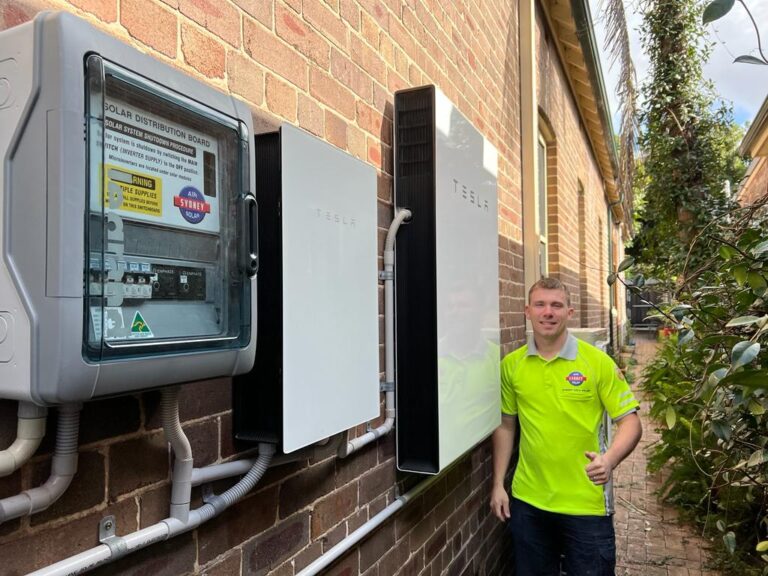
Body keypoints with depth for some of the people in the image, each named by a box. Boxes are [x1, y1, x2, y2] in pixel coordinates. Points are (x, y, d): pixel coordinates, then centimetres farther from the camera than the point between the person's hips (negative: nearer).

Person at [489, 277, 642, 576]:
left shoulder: (598, 362, -9)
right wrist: (498, 484, 5)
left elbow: (630, 421, -6)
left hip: (587, 504, -2)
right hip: (527, 501, 3)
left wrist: (610, 459, -25)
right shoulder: (511, 364, 0)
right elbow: (505, 425, 8)